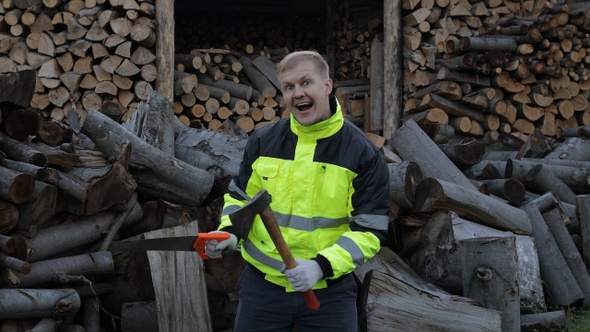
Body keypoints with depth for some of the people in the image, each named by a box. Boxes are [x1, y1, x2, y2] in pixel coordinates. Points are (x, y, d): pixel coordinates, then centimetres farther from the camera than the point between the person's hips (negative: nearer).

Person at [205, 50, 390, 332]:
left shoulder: (363, 154, -7)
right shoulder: (263, 141, 1)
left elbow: (369, 230, -9)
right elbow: (240, 197, 13)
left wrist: (321, 266, -22)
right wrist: (229, 232, -7)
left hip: (329, 290, -2)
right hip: (262, 284, 2)